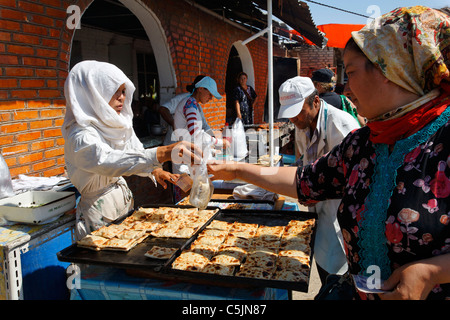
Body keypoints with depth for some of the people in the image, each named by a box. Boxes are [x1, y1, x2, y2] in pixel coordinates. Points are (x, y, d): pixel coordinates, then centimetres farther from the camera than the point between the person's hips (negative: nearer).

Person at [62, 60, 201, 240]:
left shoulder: (118, 124, 3)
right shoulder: (80, 136, -24)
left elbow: (137, 154, 12)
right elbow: (107, 161, -43)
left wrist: (155, 171, -11)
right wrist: (162, 154, -57)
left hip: (124, 202, 8)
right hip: (100, 211, -7)